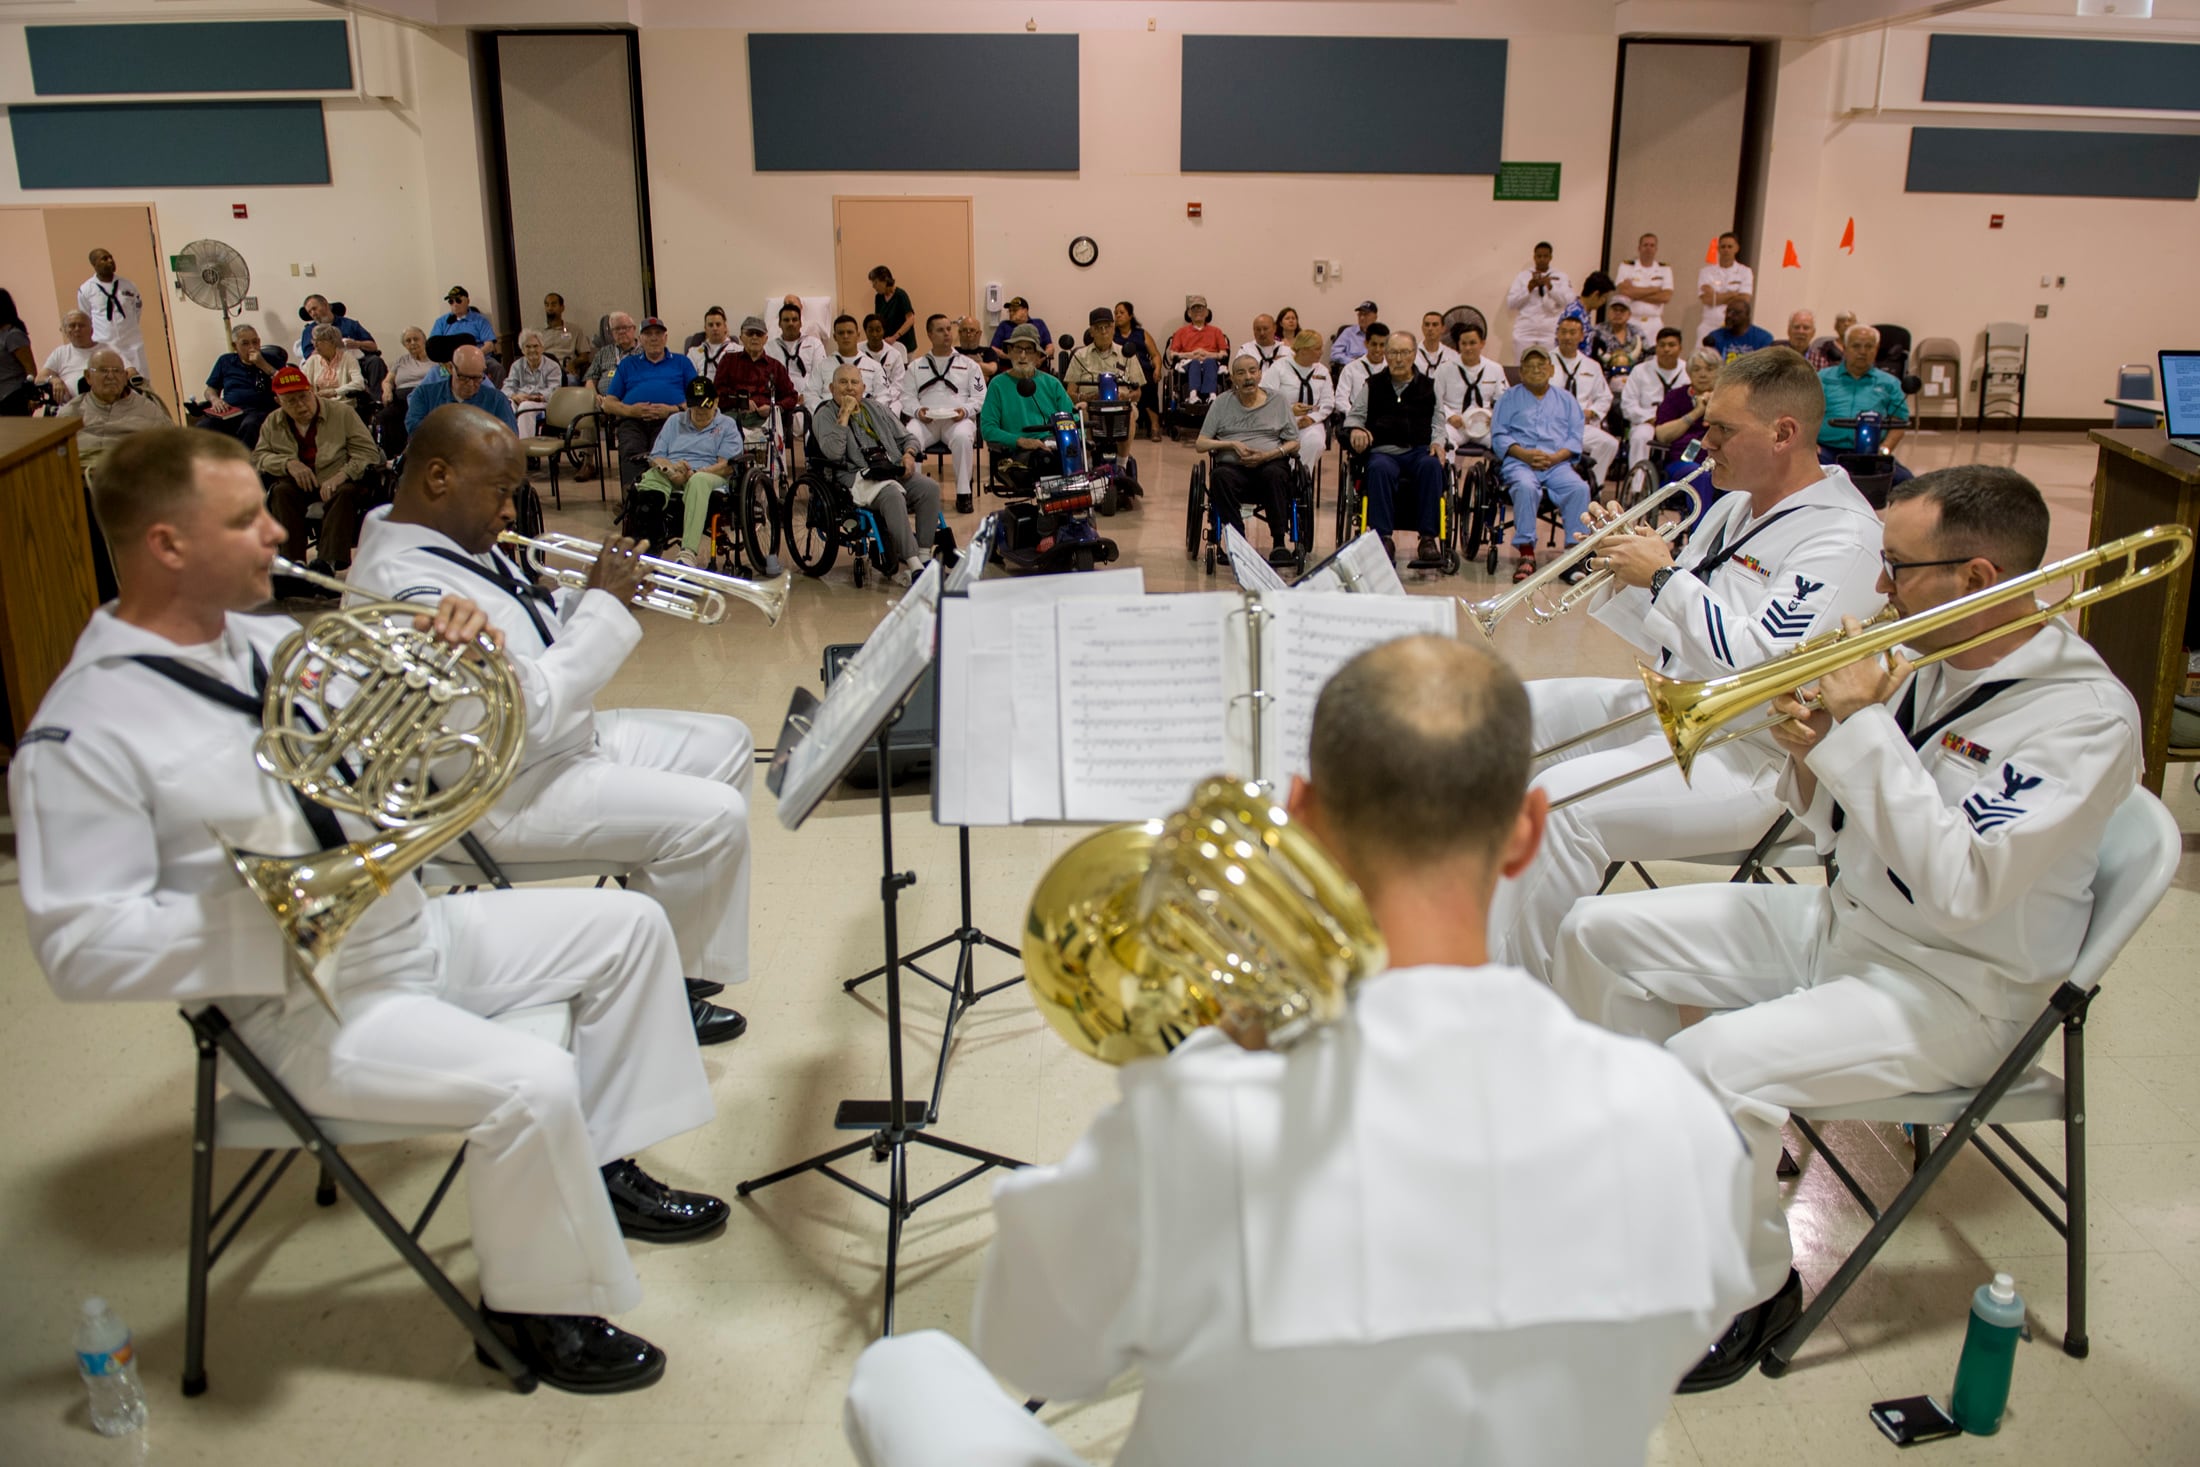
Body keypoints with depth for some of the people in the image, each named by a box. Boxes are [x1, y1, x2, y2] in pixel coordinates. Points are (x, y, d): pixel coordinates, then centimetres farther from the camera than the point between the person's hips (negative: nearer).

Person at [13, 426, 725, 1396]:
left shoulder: (268, 641, 5)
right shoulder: (82, 736, -18)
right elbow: (81, 949, -21)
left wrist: (452, 652, -6)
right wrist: (285, 919, -27)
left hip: (413, 924, 9)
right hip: (309, 1000, -8)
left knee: (628, 927, 8)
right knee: (530, 1086, -26)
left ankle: (605, 1169, 20)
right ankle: (537, 1305, 1)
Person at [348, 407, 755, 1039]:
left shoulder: (453, 537, 4)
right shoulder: (408, 587, -27)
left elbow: (525, 634, 15)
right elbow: (530, 715, -30)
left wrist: (591, 598, -4)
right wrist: (605, 604, -21)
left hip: (561, 734, 11)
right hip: (501, 791, -11)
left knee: (726, 745, 11)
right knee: (713, 818, -19)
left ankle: (696, 962, 14)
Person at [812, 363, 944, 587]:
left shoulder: (877, 408, 24)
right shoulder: (825, 416, 8)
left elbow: (906, 437, 26)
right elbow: (833, 452, -10)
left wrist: (909, 454, 3)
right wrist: (845, 415, -7)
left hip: (896, 471, 5)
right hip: (859, 477, -5)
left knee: (929, 488, -25)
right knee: (893, 495, -37)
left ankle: (923, 557, -27)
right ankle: (914, 567, -44)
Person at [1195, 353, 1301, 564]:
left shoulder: (1278, 400, 15)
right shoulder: (1221, 403, 14)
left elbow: (1294, 444, 11)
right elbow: (1200, 445, 9)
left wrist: (1267, 455, -8)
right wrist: (1232, 444, -7)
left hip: (1269, 463, 0)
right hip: (1233, 466, 0)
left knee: (1274, 473, -36)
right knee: (1220, 476, -35)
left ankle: (1279, 542, -32)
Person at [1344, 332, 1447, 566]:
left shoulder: (1428, 386, 19)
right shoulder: (1371, 385, 18)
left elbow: (1438, 421, 18)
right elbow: (1354, 416, 16)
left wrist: (1438, 442, -2)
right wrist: (1355, 429, -7)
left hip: (1418, 450, 1)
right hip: (1383, 450, -1)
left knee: (1431, 465, -35)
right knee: (1380, 469, -38)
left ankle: (1429, 538, -32)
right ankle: (1383, 538, -37)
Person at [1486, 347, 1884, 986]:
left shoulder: (1843, 537, -16)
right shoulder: (1735, 507, 13)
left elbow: (1757, 666, -27)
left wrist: (1663, 575, -20)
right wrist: (1622, 577, 0)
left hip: (1751, 759, -10)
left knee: (1563, 800, -30)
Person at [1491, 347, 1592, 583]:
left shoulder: (1565, 399, 24)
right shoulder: (1509, 397, 20)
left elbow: (1575, 437, 12)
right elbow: (1498, 435, 7)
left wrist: (1555, 457, -9)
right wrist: (1525, 454, -10)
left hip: (1557, 463, 2)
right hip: (1519, 461, -2)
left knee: (1580, 488, -29)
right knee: (1526, 487, -36)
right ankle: (1526, 553, -34)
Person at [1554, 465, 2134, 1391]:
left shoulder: (2085, 714, -20)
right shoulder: (1928, 656, 3)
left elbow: (1959, 886, -31)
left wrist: (1862, 725, -28)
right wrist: (1811, 764, -12)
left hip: (1949, 991, -8)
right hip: (1843, 920, 9)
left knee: (1709, 1063, -30)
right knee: (1600, 934, 2)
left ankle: (1754, 1289, -3)